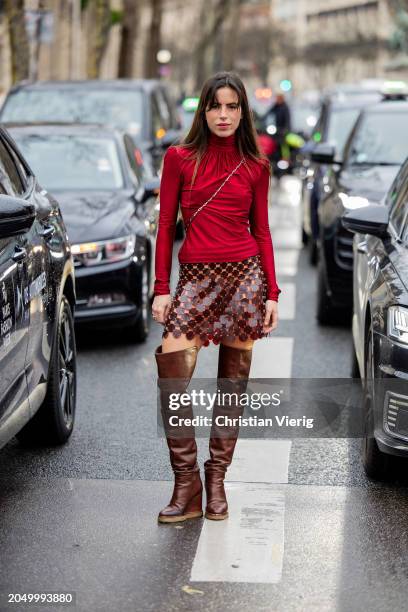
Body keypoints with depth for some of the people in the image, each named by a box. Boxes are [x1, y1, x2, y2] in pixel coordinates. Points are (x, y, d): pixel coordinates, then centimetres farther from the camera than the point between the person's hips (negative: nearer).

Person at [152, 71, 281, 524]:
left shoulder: (255, 167, 7)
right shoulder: (180, 158, 4)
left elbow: (261, 230, 10)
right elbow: (166, 226, 5)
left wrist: (272, 292, 3)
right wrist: (161, 289, -1)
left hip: (244, 275, 1)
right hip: (195, 278, -1)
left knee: (232, 383, 4)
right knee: (172, 379, -14)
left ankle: (216, 484, 14)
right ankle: (186, 487, -5)